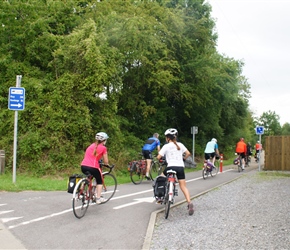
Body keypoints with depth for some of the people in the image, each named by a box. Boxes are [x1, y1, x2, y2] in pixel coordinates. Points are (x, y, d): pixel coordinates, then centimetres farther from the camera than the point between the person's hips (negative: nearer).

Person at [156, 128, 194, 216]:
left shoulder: (166, 146, -2)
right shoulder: (180, 145, 10)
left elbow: (158, 157, -4)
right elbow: (188, 153, 10)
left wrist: (159, 159, 19)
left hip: (171, 166, -3)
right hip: (180, 167, 3)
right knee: (183, 187, 5)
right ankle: (189, 203, -12)